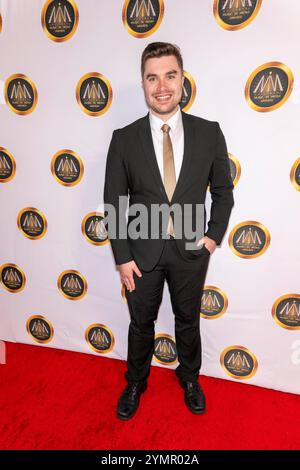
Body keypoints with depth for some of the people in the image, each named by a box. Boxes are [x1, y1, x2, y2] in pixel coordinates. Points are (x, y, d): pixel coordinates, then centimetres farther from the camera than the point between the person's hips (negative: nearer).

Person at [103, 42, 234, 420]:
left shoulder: (209, 132, -5)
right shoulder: (124, 139, -7)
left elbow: (223, 190, 5)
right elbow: (114, 203, -4)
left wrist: (214, 236, -2)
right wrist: (122, 257, -6)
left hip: (191, 250, 1)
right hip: (142, 251, 0)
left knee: (188, 321, 21)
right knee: (141, 323, 18)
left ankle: (189, 378, 50)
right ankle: (135, 382, 46)